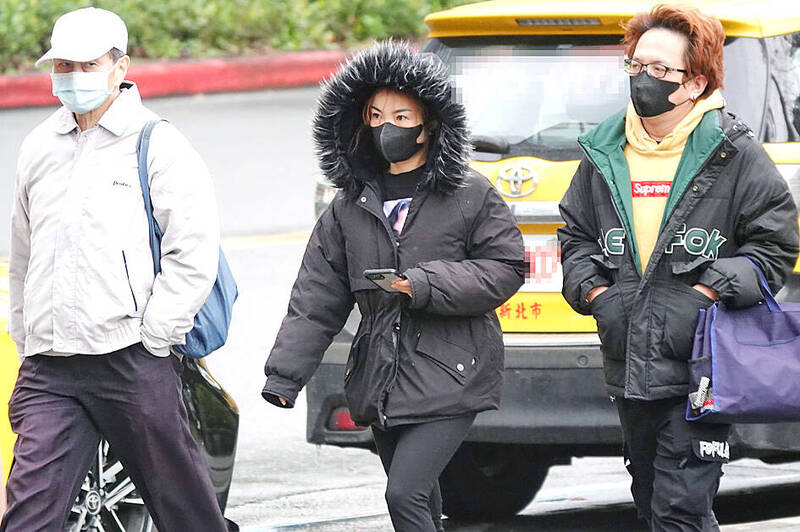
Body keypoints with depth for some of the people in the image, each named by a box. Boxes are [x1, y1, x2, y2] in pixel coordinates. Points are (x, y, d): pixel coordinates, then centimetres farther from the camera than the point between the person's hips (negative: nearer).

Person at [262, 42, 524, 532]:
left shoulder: (471, 195, -3)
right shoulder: (350, 207, 8)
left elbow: (505, 269, -5)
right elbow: (316, 299, 8)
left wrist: (425, 284, -16)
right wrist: (283, 377, 0)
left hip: (449, 380, -5)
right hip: (381, 382, 5)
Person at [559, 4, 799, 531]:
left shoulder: (734, 155, -5)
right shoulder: (603, 155, 9)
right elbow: (575, 236, 21)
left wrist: (706, 294, -14)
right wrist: (595, 293, 2)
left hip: (701, 371, -6)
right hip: (630, 369, 6)